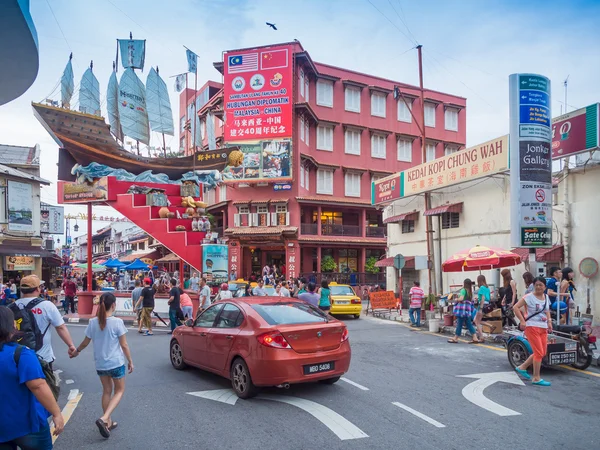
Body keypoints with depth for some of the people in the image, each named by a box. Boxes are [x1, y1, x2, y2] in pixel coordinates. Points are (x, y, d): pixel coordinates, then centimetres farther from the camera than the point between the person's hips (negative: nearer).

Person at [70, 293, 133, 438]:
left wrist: (76, 351, 28)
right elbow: (124, 345, -12)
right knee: (119, 391, 11)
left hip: (100, 363, 4)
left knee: (107, 391, 20)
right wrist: (130, 361, 1)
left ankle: (108, 422, 25)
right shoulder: (117, 322, -17)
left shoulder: (92, 322, -5)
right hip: (116, 363, -4)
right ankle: (104, 419, -8)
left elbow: (85, 343, 7)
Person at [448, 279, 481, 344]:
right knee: (469, 324, 10)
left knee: (459, 324, 1)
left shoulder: (463, 290, -12)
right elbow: (471, 300, 13)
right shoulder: (470, 291, 12)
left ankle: (455, 339, 10)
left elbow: (461, 299, -22)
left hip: (462, 309, -8)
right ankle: (475, 338, 5)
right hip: (468, 309, 8)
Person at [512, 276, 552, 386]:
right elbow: (515, 307, -15)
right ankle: (536, 378, 5)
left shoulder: (546, 297, 9)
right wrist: (522, 321, -19)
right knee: (539, 353, -7)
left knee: (542, 353, 10)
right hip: (532, 327, -7)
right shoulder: (529, 297, -12)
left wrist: (549, 322, 12)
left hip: (543, 328, 7)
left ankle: (522, 367, 25)